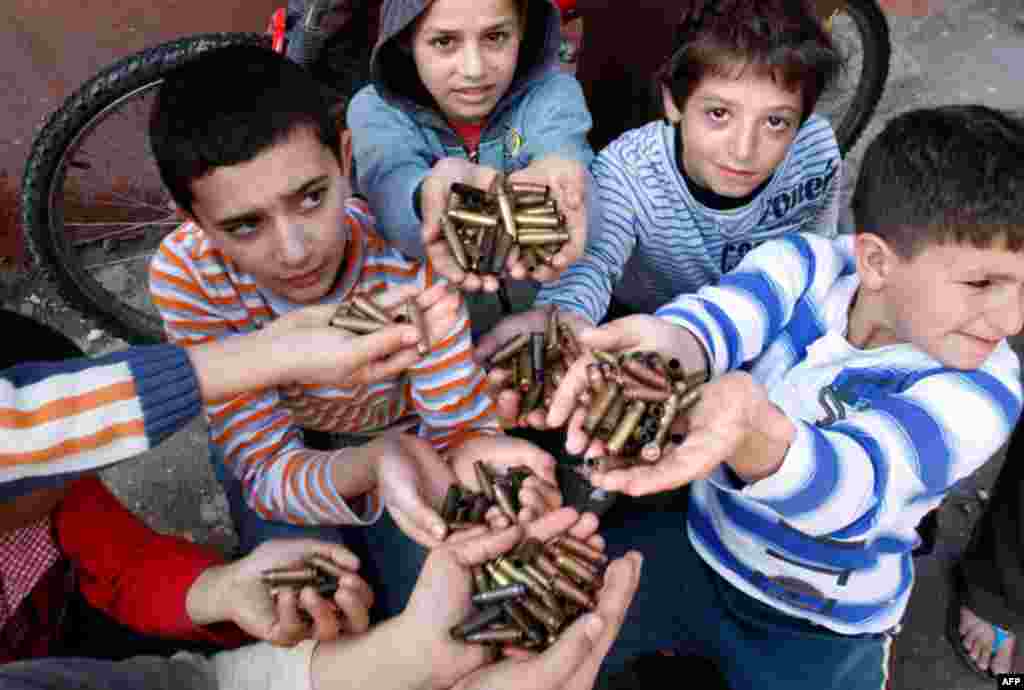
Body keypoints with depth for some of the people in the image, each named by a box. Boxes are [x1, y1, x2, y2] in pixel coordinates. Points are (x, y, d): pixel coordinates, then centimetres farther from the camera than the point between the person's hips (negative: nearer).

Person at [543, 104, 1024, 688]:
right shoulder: (805, 266, -16)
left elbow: (861, 481, -41)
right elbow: (718, 315, -37)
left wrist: (753, 431, -64)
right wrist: (668, 343, -62)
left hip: (824, 632, -1)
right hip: (697, 546, 1)